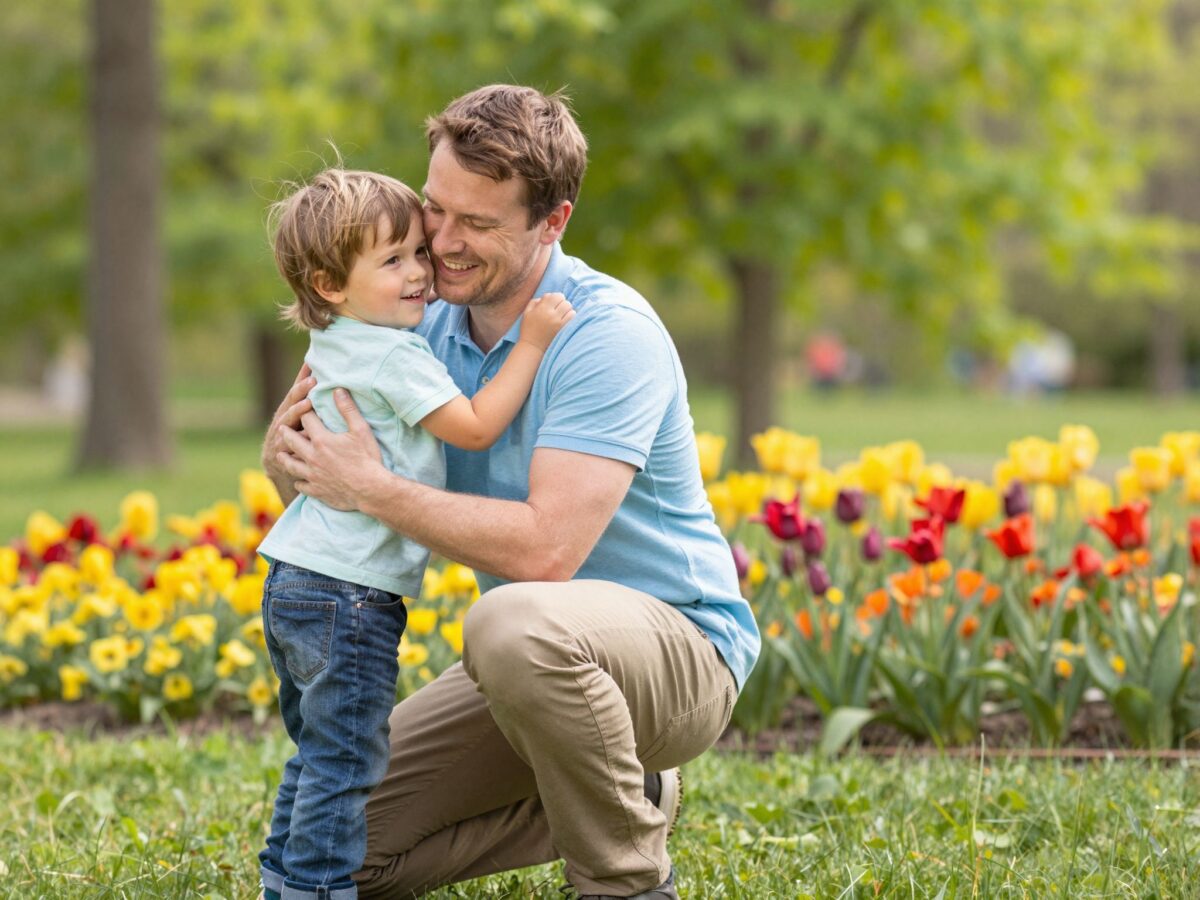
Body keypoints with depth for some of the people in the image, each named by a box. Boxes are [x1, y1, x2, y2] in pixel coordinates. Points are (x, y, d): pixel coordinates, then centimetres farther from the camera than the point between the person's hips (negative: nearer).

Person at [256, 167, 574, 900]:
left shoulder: (333, 347, 12)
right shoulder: (393, 356, -16)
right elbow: (476, 427, -15)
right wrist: (532, 343, -10)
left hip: (294, 581, 10)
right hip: (351, 593, -10)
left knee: (320, 751, 19)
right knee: (345, 760, -5)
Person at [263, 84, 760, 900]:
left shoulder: (608, 333, -23)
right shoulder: (434, 327, 1)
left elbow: (546, 549, -32)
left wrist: (370, 488, -30)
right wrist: (289, 456, -18)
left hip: (681, 646, -8)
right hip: (544, 654, 8)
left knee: (517, 623, -41)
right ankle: (611, 797, 14)